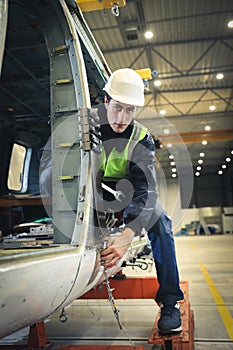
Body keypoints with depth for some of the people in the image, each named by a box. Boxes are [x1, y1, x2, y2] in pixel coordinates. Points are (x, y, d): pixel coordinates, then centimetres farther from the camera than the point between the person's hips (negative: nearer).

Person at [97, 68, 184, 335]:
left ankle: (169, 302, -17)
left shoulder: (141, 139, -16)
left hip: (125, 193, 0)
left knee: (158, 218, -26)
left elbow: (145, 190, -27)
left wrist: (127, 235, -43)